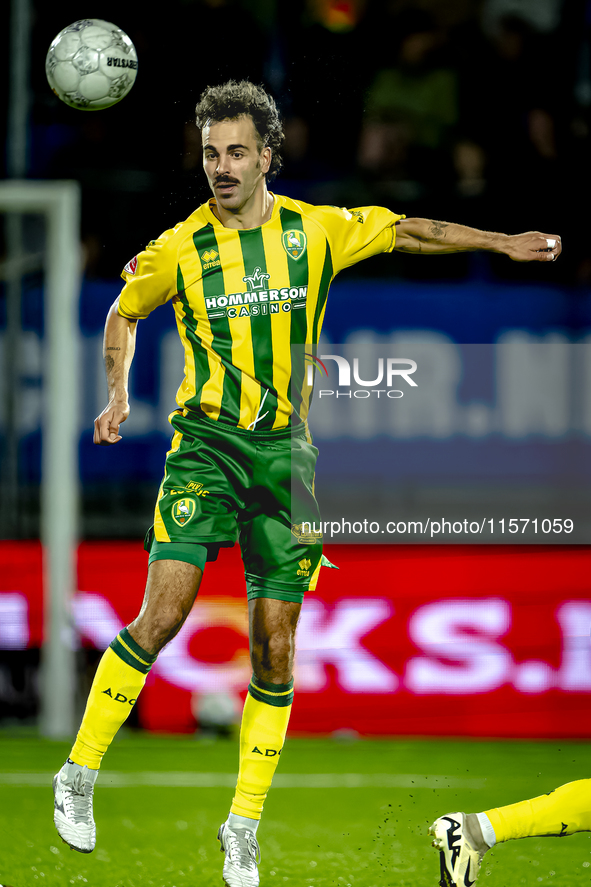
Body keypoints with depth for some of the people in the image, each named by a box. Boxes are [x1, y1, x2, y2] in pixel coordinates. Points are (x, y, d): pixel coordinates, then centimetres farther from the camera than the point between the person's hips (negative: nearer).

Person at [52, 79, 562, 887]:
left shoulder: (317, 231, 2)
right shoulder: (179, 249, -1)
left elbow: (407, 232, 17)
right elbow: (124, 312, 17)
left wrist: (502, 243, 20)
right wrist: (118, 395, 4)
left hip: (284, 453, 2)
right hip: (205, 445, -2)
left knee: (275, 648, 0)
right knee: (164, 613, -18)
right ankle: (79, 774, -4)